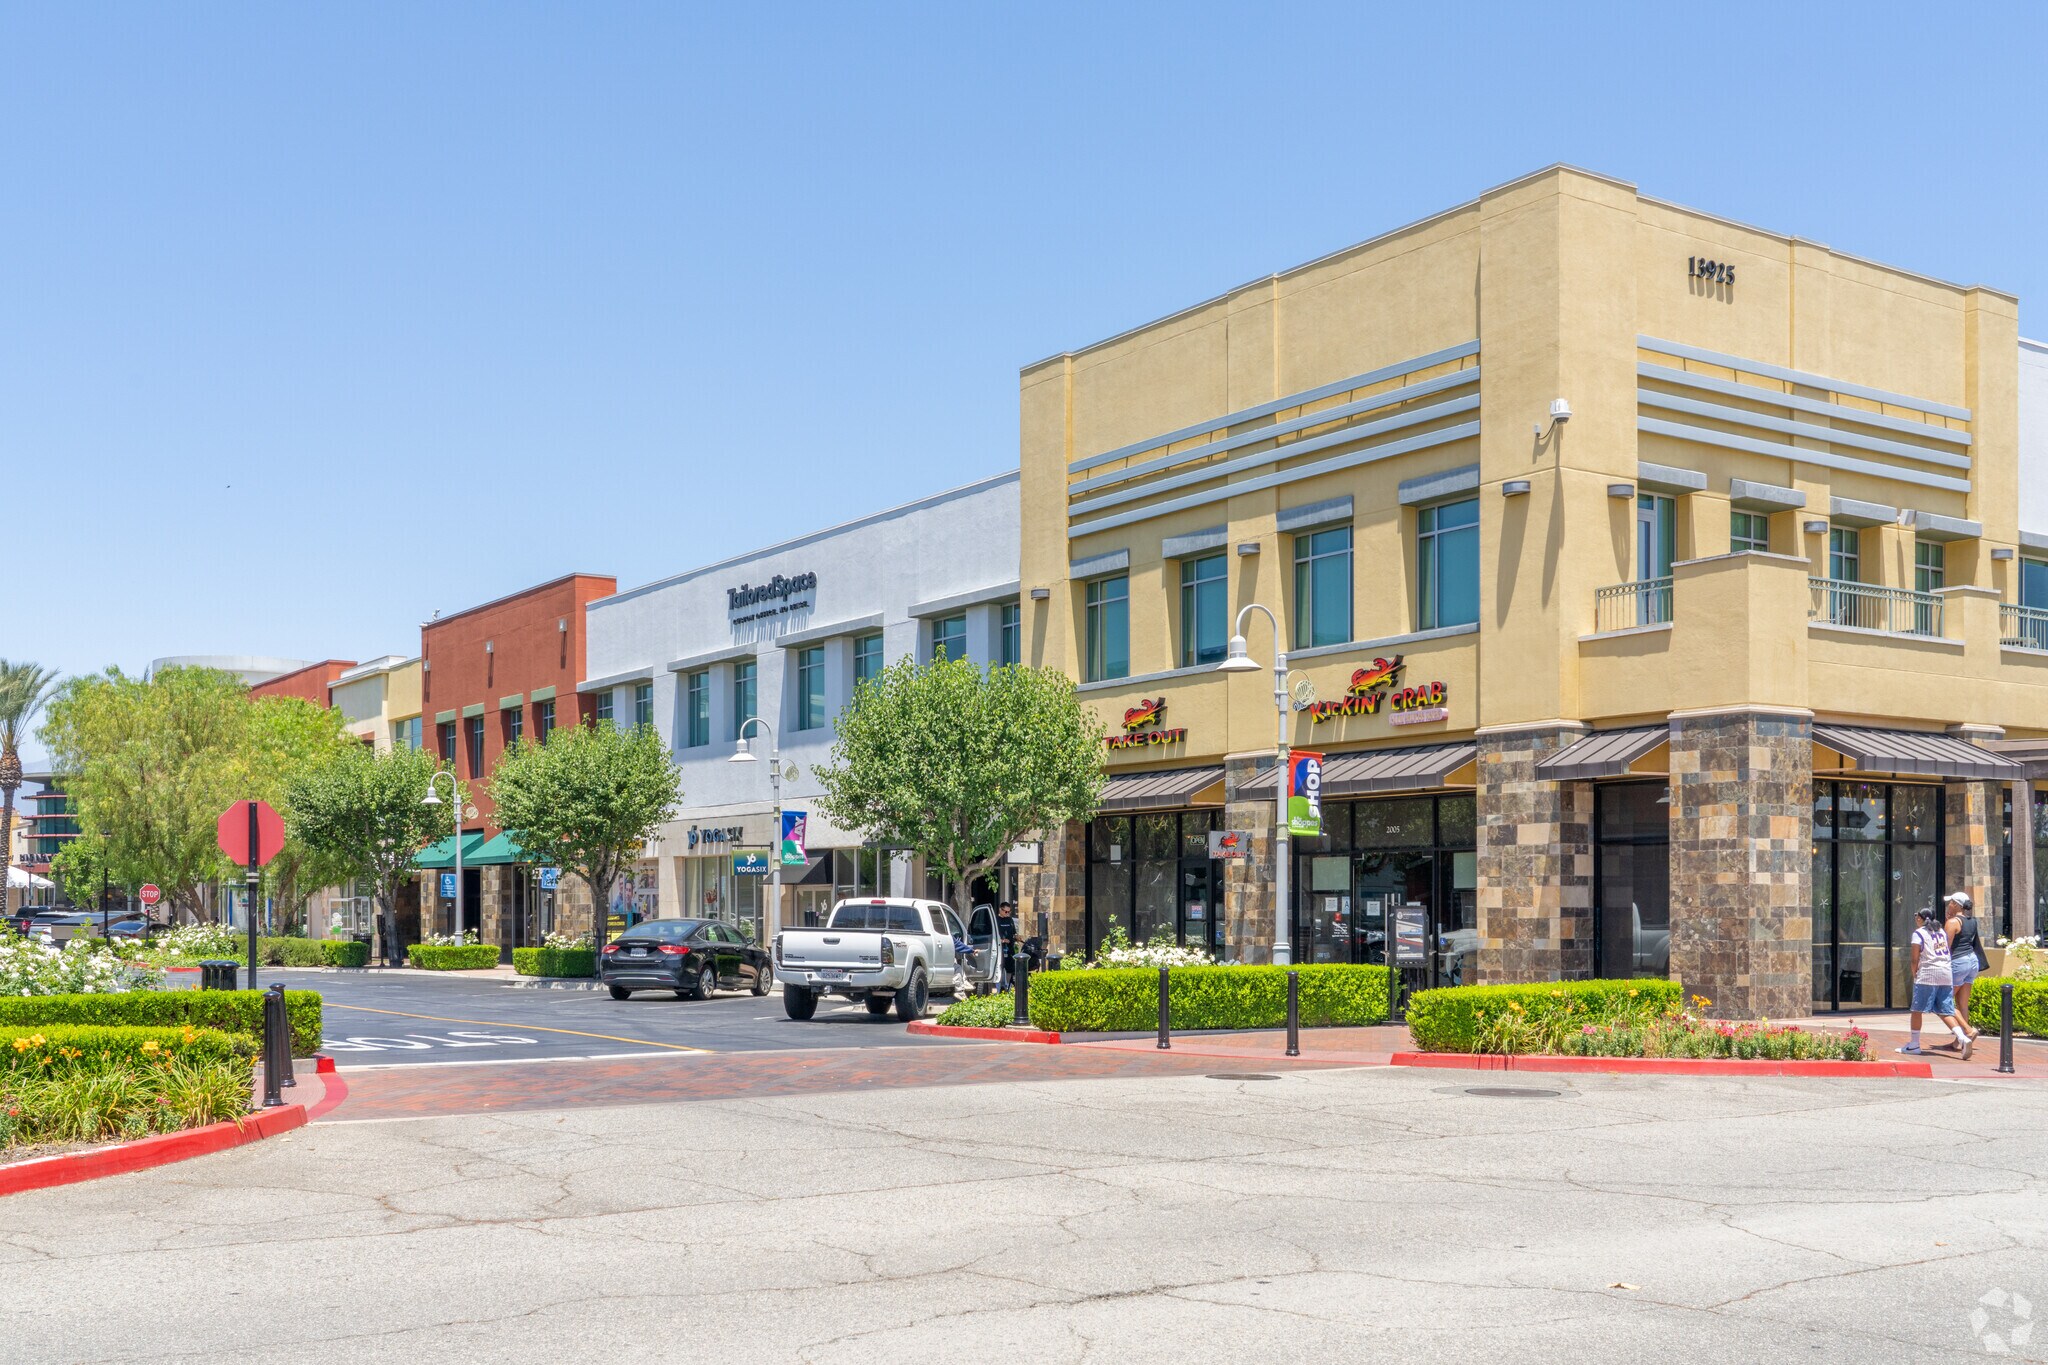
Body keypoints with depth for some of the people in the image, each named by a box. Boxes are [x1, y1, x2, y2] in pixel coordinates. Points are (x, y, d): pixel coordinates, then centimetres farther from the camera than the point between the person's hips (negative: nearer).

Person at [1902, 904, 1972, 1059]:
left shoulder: (1919, 933, -3)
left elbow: (1915, 959, -6)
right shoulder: (1942, 931, 15)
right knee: (1945, 1012, 7)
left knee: (1917, 1010, 4)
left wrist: (1914, 975, 8)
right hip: (1946, 974, 6)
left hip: (1927, 974, -6)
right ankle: (1963, 1038, -11)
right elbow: (1948, 952, 15)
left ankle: (1914, 1045, 7)